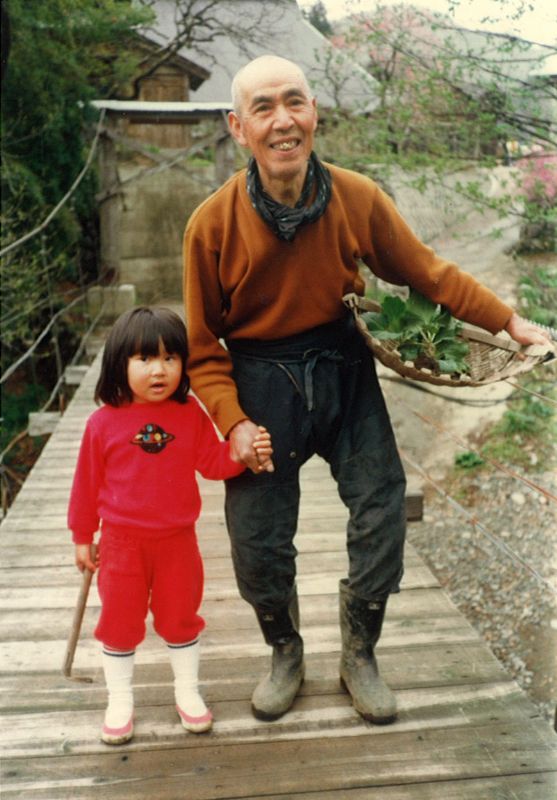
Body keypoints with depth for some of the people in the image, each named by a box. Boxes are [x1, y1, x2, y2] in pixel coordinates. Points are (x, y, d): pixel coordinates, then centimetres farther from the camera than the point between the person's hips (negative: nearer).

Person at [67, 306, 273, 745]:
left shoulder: (191, 414, -7)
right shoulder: (104, 422, -11)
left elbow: (211, 461, 0)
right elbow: (88, 483, -2)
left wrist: (241, 453, -21)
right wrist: (83, 537, 5)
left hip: (177, 539, 1)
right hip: (122, 542, -1)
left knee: (180, 618, 17)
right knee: (120, 623, 12)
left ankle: (188, 693, 37)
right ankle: (120, 703, 31)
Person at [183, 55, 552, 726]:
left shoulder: (358, 199, -11)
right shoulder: (212, 223, -14)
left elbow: (428, 273, 3)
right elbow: (203, 345, -6)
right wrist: (232, 421, -16)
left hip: (343, 372, 2)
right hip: (260, 385, -1)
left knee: (382, 513, 2)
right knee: (258, 544, 2)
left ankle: (359, 656, 29)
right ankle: (286, 655, 35)